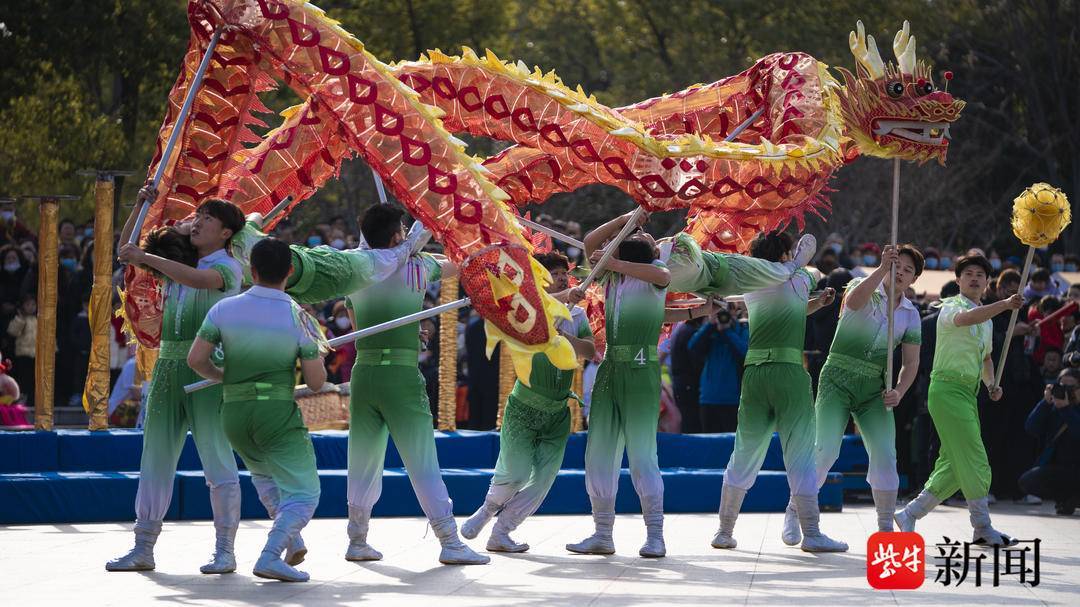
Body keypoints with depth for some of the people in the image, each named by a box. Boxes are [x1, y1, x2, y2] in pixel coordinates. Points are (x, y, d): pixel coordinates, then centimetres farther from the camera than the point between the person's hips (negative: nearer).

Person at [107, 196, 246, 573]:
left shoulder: (228, 267, -3)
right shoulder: (178, 263, 19)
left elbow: (199, 279, -24)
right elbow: (126, 250, 24)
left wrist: (146, 258, -24)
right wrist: (141, 206, 11)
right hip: (168, 368, 7)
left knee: (217, 460, -7)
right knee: (155, 459, 6)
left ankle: (225, 551, -3)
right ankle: (143, 549, 9)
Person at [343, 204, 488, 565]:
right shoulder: (416, 267, -2)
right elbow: (455, 267, 17)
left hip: (363, 373, 4)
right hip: (403, 376, -4)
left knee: (363, 464, 13)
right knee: (423, 462, -3)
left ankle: (357, 541, 19)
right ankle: (450, 542, -4)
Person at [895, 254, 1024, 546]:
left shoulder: (987, 317, 19)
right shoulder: (951, 307, -6)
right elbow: (967, 318, -31)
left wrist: (992, 384, 11)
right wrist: (1005, 304, -42)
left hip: (968, 392, 9)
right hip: (947, 388, -9)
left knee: (954, 465, 8)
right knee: (974, 461, -10)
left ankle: (910, 514, 16)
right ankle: (982, 527, -5)